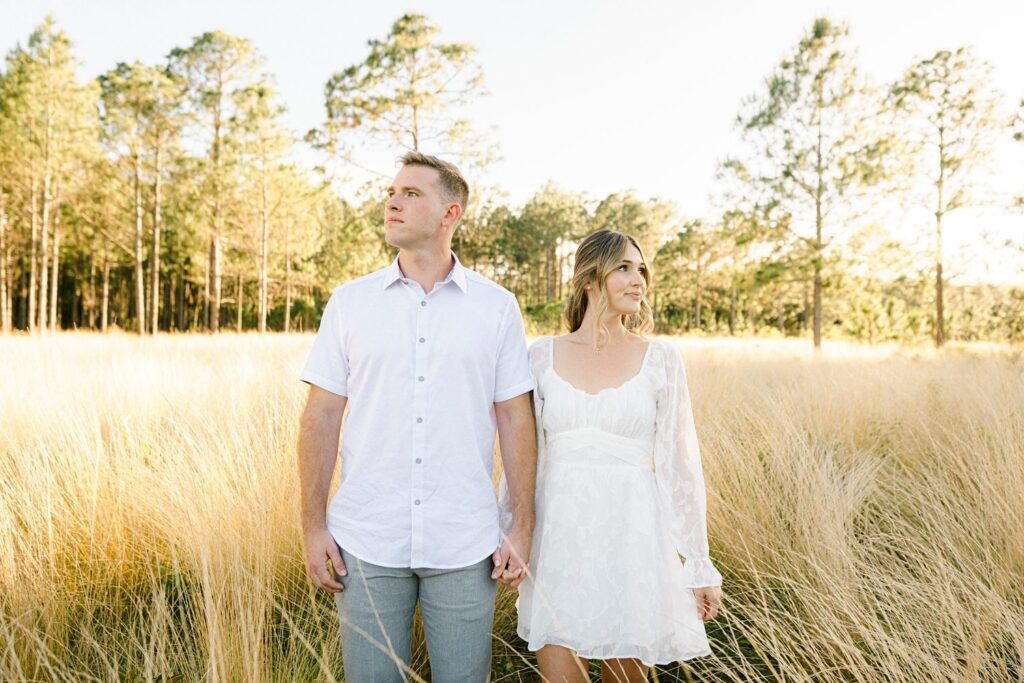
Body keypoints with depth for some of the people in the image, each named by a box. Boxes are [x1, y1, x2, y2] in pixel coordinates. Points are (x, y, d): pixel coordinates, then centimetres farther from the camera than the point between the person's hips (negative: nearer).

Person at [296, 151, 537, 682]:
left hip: (464, 545, 0)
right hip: (366, 542, 1)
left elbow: (515, 419, 2)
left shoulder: (496, 307, 1)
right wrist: (314, 526, -2)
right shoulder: (349, 303, 2)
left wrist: (522, 526, -1)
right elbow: (321, 417, 2)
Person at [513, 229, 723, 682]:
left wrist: (700, 567, 2)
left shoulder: (659, 360, 0)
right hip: (561, 536, 1)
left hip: (631, 537, -1)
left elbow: (679, 466, 1)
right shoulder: (543, 355, 3)